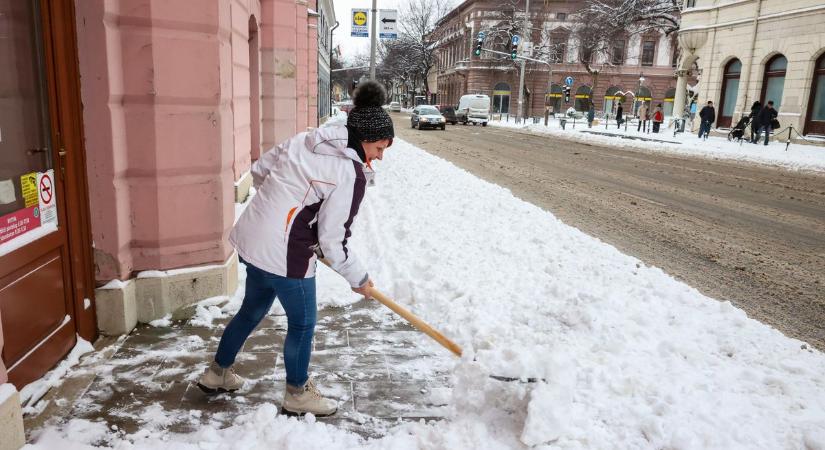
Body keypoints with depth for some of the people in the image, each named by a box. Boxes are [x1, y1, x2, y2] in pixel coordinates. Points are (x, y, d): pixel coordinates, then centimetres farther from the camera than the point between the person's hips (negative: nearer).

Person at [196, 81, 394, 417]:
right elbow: (333, 241, -16)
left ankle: (217, 373, 45)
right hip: (285, 254, -9)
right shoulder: (351, 174, -17)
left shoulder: (305, 139, 5)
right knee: (302, 323, 12)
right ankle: (297, 395, 31)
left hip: (252, 238, 9)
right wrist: (359, 279, -2)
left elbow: (259, 170, 13)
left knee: (252, 310, 26)